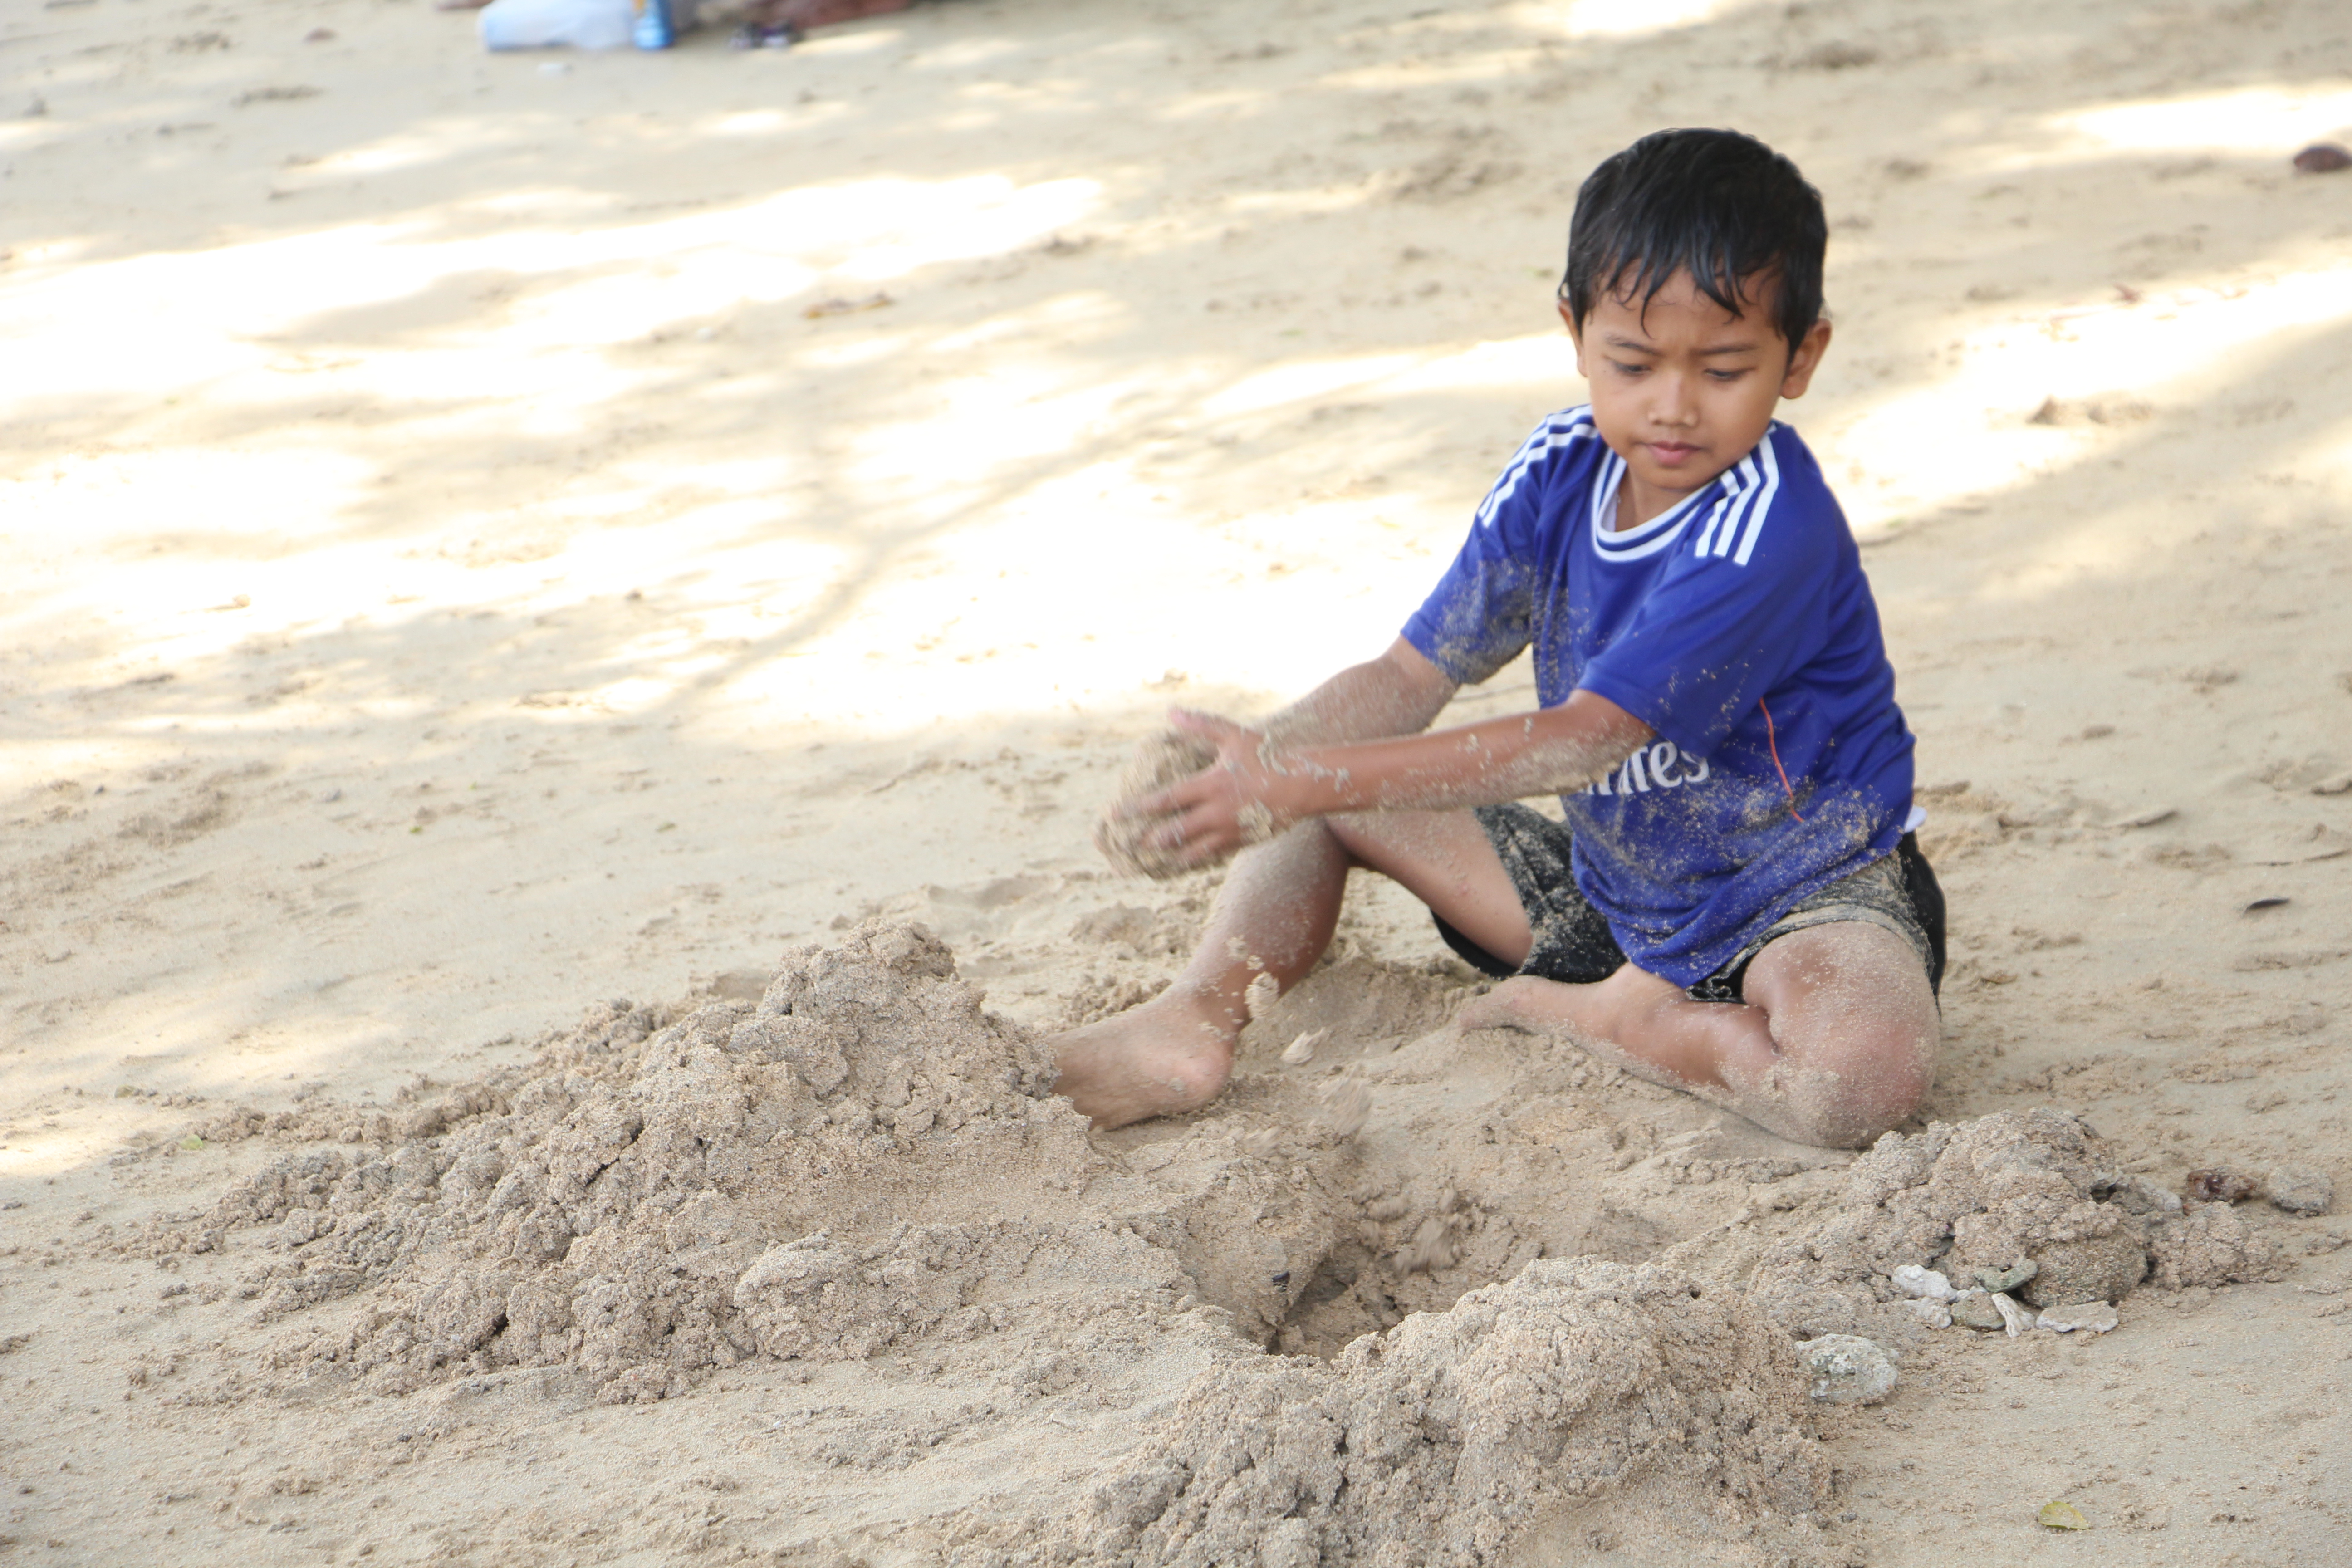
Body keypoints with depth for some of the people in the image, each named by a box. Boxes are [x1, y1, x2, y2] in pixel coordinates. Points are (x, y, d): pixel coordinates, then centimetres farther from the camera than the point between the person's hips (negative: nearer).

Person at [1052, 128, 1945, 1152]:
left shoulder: (1769, 533, -29)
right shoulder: (1559, 475, -5)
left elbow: (1583, 741, -33)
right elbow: (1411, 679, -4)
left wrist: (1308, 781, -38)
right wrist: (1256, 765, -24)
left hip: (1805, 889, -7)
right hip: (1611, 885, 7)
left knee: (1867, 1074, -39)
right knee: (1322, 795, 6)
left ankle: (1609, 1020, -14)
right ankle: (1201, 1013, -12)